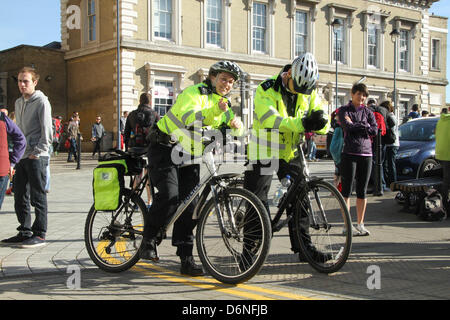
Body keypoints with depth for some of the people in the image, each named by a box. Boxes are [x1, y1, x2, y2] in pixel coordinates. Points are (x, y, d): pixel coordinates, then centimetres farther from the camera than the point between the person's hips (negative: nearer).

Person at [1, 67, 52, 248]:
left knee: (38, 197, -3)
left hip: (36, 158, -8)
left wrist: (36, 152, -14)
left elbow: (47, 132, -12)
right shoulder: (18, 103, 16)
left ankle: (39, 234, 4)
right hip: (22, 157, 8)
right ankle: (24, 232, 20)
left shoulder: (41, 101, -8)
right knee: (20, 197, 11)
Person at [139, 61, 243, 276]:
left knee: (190, 204, -4)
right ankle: (148, 242, -5)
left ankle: (186, 258, 1)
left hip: (190, 157, 7)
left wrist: (234, 123, -12)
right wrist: (215, 110, -40)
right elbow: (190, 118, -29)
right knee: (169, 195, -24)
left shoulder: (224, 104, 14)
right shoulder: (194, 93, -11)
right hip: (165, 150, -6)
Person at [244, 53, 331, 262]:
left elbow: (323, 124, -6)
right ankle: (251, 249, 11)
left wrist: (319, 120, -32)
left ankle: (304, 247, 14)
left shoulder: (309, 92, -1)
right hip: (264, 151, -4)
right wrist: (302, 124, -45)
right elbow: (269, 119, -33)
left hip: (290, 152, 4)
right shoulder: (266, 90, -16)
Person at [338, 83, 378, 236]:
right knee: (347, 190, -3)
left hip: (366, 154, 3)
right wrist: (364, 125, -4)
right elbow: (347, 126, -12)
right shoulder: (344, 110, 6)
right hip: (349, 153, -3)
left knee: (362, 191, 6)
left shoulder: (368, 112, 14)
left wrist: (355, 126, -5)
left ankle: (360, 224, 13)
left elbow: (375, 130, 0)